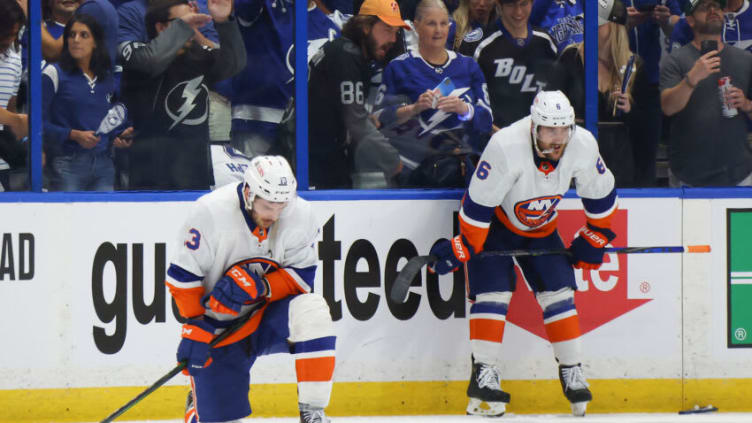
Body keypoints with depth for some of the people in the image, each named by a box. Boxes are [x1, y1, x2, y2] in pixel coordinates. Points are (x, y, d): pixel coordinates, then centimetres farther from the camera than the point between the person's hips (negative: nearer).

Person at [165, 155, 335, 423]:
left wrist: (259, 287, -29)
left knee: (311, 311, -30)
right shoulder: (212, 212, -22)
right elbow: (183, 275, -16)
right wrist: (195, 326, -19)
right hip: (217, 328, -2)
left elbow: (301, 277, -11)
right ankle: (200, 398, 35)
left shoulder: (299, 216, -13)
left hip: (268, 317, 2)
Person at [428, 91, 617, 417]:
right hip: (493, 223, -5)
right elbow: (478, 203, -28)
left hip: (540, 228, 5)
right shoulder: (506, 146, -36)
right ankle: (483, 375, -18)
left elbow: (600, 194, -1)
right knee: (493, 292, -17)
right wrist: (461, 249, -24)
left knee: (559, 293, -2)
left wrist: (594, 238, 5)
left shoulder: (583, 145, -20)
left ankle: (572, 373, 6)